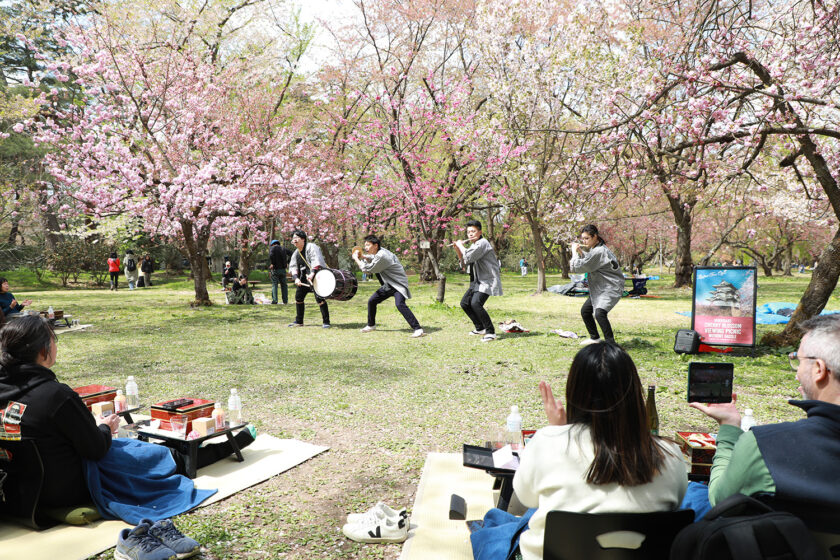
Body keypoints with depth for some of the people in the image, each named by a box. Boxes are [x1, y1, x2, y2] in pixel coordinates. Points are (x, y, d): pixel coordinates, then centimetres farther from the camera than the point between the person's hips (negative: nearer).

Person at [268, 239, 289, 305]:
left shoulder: (272, 248, -2)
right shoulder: (283, 248, 14)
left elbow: (271, 255, -21)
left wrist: (272, 264, -11)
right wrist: (287, 262, 13)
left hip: (275, 269, -4)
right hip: (283, 269, 4)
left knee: (274, 284, 0)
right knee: (284, 285, 10)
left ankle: (275, 300, -6)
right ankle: (285, 301, 8)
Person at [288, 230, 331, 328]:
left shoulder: (311, 247, -11)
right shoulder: (296, 253, 14)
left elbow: (316, 259, -25)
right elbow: (292, 266, 8)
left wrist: (313, 272, -39)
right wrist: (296, 278, -11)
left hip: (316, 275, -8)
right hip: (304, 278, 8)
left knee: (319, 298, -16)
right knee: (298, 297, 10)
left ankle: (326, 322, -9)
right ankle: (299, 321, 24)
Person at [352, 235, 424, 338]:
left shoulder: (382, 255, -25)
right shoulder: (378, 252, 3)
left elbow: (367, 269, -20)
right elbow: (373, 259, 26)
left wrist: (356, 258, -7)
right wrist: (362, 256, 7)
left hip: (398, 284, -10)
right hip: (388, 285, 10)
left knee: (399, 304, -31)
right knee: (371, 301, 12)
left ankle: (417, 329, -31)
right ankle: (371, 325, 33)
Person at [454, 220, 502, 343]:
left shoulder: (482, 243, -17)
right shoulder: (474, 245, 15)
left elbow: (468, 257, -25)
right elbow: (464, 261, 21)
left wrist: (460, 245, -9)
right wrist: (457, 249, 7)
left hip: (488, 280, -11)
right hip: (477, 281, 11)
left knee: (476, 303, -25)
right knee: (464, 303, 11)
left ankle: (490, 332, -15)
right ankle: (480, 328, 24)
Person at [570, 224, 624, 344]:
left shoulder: (599, 251, -23)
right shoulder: (595, 249, 9)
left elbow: (577, 268, -22)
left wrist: (574, 252, -8)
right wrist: (580, 252, 5)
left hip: (611, 288, -11)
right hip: (599, 288, 11)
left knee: (599, 313, -27)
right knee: (585, 311, 14)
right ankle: (594, 337, 31)